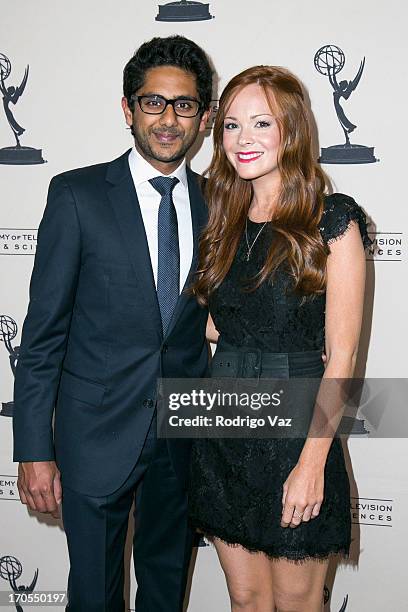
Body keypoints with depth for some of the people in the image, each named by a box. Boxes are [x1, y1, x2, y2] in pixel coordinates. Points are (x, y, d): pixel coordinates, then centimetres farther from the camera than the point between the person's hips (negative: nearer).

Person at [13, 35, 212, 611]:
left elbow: (211, 318, 9)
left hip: (184, 434, 3)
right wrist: (35, 450, -10)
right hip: (98, 433, -3)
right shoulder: (77, 195, -9)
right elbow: (44, 330, -9)